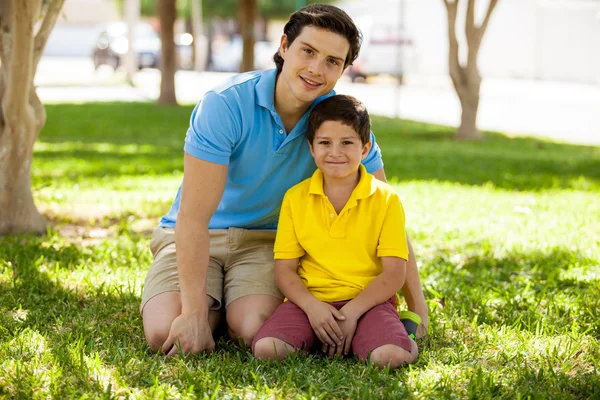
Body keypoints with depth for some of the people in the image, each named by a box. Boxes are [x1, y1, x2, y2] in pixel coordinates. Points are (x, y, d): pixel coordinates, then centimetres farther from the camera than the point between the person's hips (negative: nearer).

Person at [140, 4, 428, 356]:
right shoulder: (226, 105, -23)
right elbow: (193, 215, -25)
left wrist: (417, 304, -10)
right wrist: (194, 313, -29)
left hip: (266, 238, 2)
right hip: (198, 237, -2)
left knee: (255, 332, -27)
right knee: (165, 333, -25)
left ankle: (239, 302, 10)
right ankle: (214, 303, 10)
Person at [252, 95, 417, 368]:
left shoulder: (385, 199, 1)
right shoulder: (295, 198, 6)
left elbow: (395, 273, -4)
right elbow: (284, 269, 4)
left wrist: (351, 312, -16)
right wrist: (312, 306, -15)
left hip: (368, 300, -1)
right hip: (310, 300, 2)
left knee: (389, 357, -32)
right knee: (266, 349, -27)